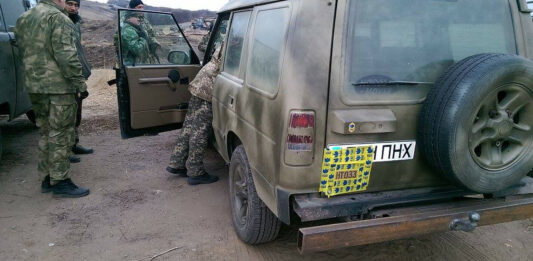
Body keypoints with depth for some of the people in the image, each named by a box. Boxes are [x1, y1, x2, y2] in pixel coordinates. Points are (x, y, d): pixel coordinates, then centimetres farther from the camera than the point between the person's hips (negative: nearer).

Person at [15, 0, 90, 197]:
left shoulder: (22, 19, 16)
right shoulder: (58, 18, -11)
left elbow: (22, 52, 20)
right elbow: (66, 55, -19)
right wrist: (79, 81, -14)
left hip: (33, 86, 8)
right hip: (58, 86, -8)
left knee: (45, 133, 16)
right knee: (60, 134, -2)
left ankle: (46, 178, 24)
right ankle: (60, 181, 3)